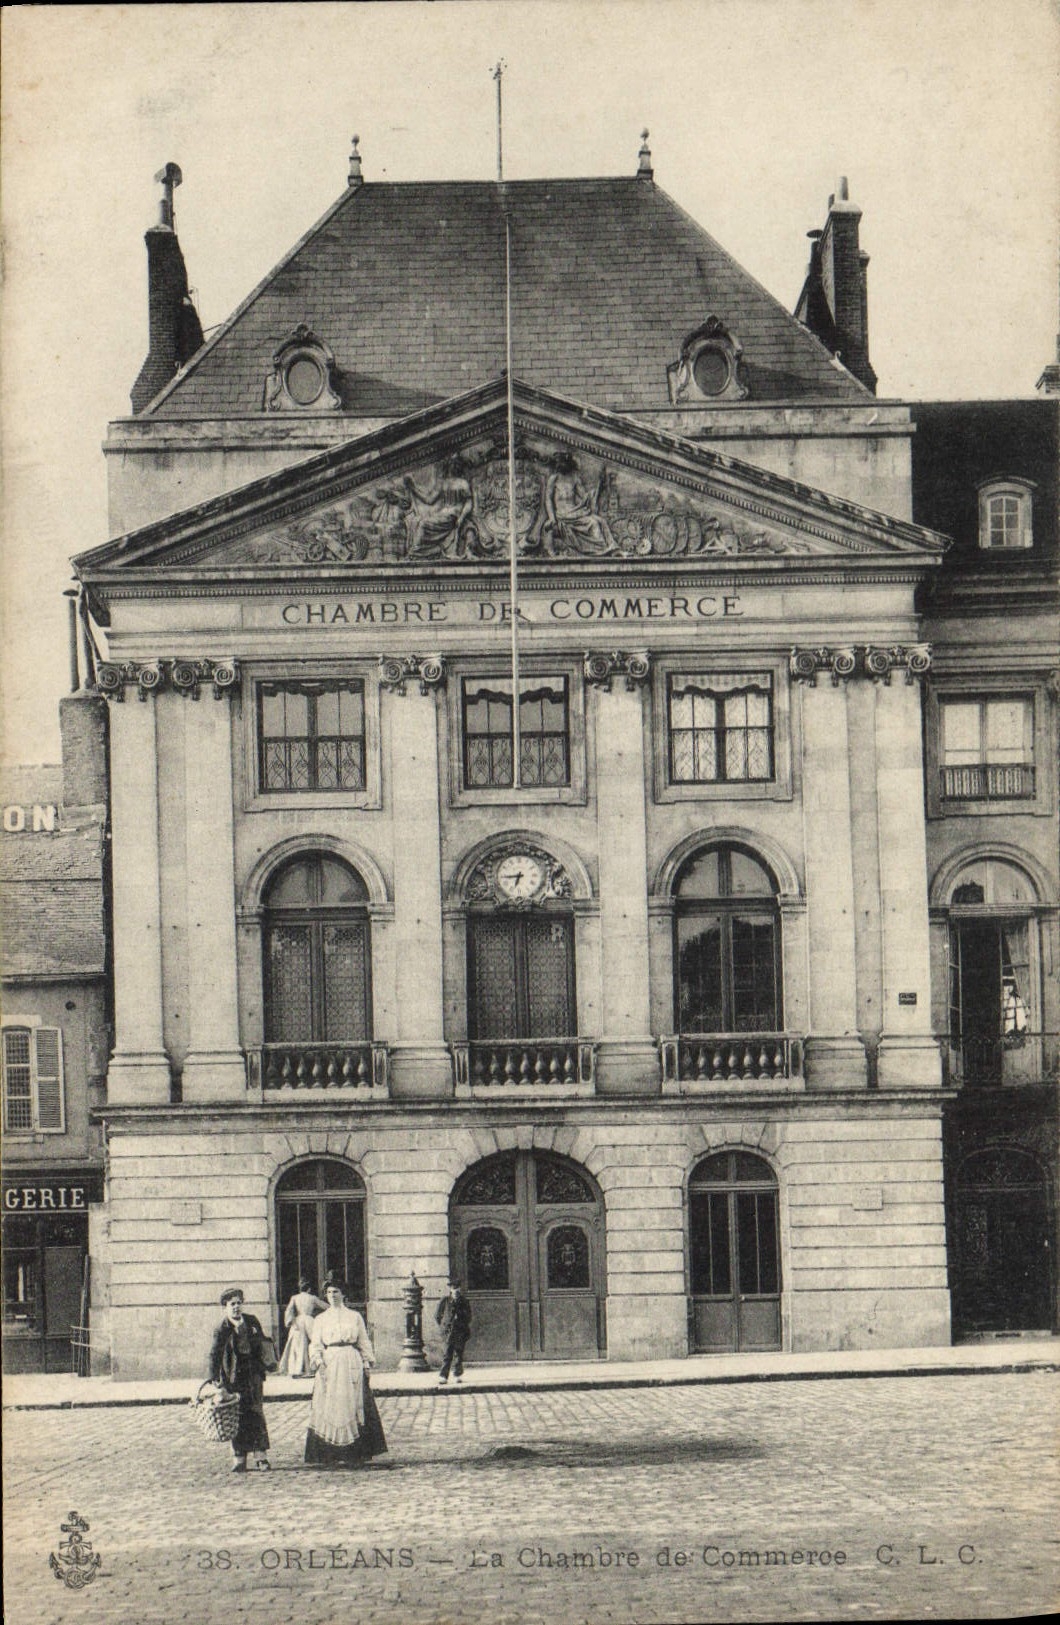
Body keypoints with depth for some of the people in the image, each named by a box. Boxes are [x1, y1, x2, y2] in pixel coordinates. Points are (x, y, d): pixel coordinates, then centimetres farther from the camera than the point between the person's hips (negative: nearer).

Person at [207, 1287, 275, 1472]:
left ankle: (260, 1456, 6)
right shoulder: (222, 1330, -7)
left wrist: (265, 1364, 13)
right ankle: (239, 1459, 5)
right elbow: (215, 1355, -14)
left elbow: (262, 1345, 17)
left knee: (256, 1414, 1)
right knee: (237, 1418, -1)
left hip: (253, 1375, 3)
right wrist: (215, 1378, -23)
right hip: (233, 1379, -3)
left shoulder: (252, 1322, 6)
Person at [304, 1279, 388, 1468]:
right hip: (329, 1364, 0)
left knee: (353, 1407, -3)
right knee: (329, 1408, -4)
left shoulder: (354, 1317, 10)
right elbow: (315, 1344, 7)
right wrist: (317, 1360, -10)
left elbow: (364, 1342, 12)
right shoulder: (321, 1319, 11)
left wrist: (367, 1363, 3)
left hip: (352, 1363, 0)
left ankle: (354, 1455, 0)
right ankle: (330, 1456, -3)